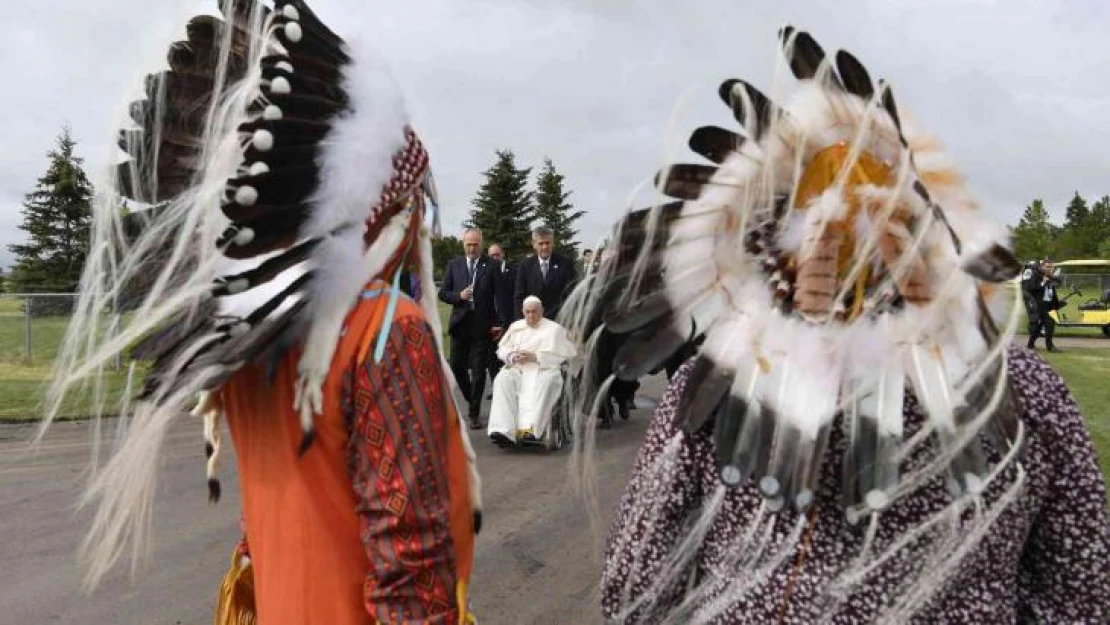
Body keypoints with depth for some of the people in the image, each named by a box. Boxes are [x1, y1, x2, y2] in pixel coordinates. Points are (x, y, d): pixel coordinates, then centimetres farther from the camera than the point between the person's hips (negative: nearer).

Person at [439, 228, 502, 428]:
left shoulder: (492, 266, 0)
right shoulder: (454, 265, 9)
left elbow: (499, 296, -3)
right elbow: (443, 293, 8)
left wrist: (498, 323, -10)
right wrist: (459, 296, -12)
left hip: (483, 325, -3)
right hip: (460, 323, 3)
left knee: (478, 370, 0)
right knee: (457, 367, 6)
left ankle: (474, 413, 8)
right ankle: (473, 401, 30)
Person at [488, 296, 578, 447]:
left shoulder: (554, 329, 15)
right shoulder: (515, 327, 26)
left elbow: (561, 355, 3)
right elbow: (501, 349, 20)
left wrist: (535, 357, -8)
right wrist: (513, 356, -3)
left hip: (544, 368, -2)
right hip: (517, 368, 3)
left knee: (546, 382, -38)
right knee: (503, 380, -31)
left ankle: (532, 428, -51)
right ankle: (505, 431, -44)